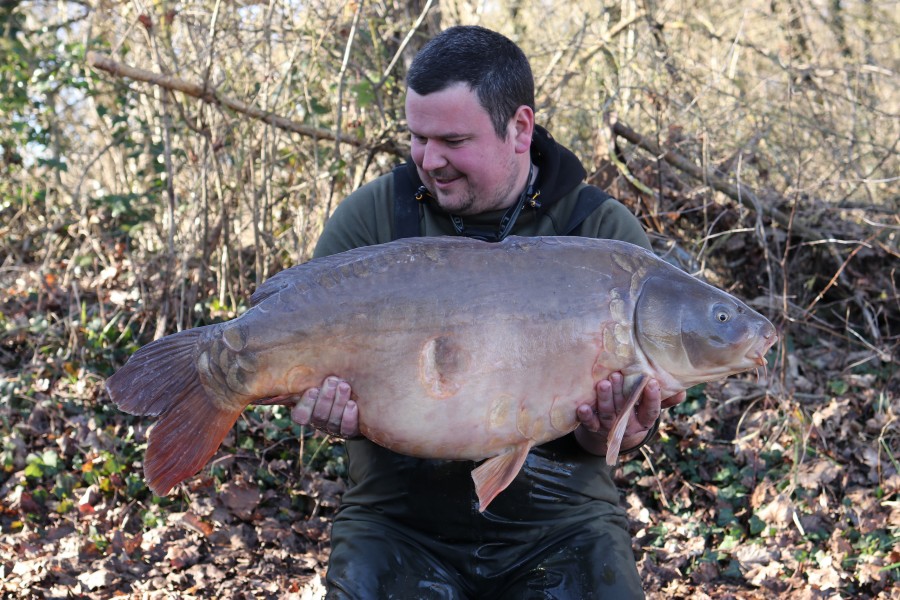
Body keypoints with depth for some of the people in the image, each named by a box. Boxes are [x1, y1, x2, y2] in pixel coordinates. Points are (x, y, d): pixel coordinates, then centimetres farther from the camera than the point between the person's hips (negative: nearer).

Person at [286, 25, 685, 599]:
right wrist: (331, 401, -23)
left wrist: (608, 432, -27)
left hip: (559, 523, 0)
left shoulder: (607, 235, -3)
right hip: (398, 520, 1)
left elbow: (640, 405, -4)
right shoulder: (371, 217, 0)